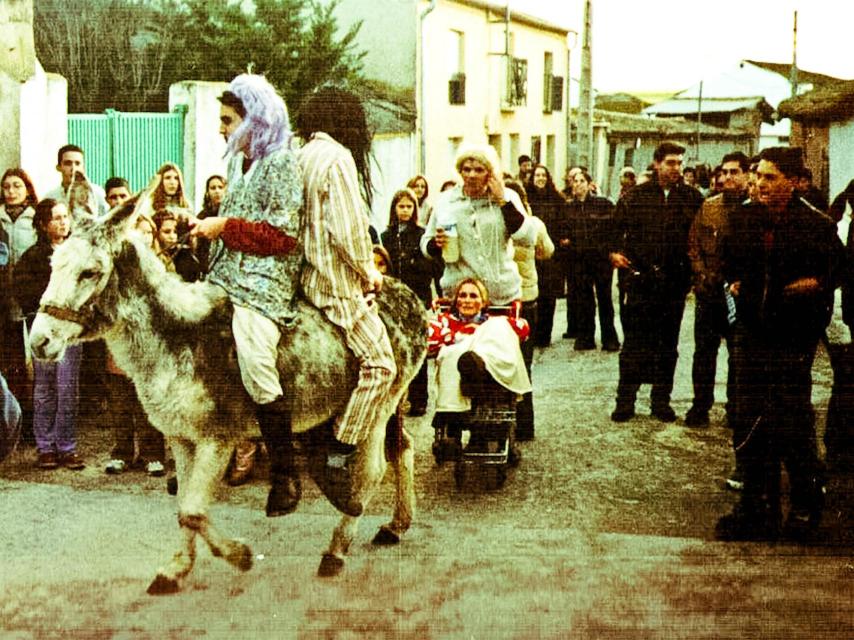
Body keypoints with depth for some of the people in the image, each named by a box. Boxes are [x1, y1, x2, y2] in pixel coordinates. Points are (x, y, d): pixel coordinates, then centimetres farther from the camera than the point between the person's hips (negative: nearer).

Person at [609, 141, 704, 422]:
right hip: (640, 279, -2)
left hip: (675, 281, 2)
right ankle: (625, 400, 9)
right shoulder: (636, 196, 3)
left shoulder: (692, 198, 6)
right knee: (634, 342, 1)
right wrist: (615, 251, -11)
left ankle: (661, 400, 20)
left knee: (668, 344, 10)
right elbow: (617, 227, 5)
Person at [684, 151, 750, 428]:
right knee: (704, 350, 8)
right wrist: (701, 275, -3)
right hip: (709, 291, 3)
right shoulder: (708, 206, 7)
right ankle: (701, 405, 18)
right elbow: (693, 243, 8)